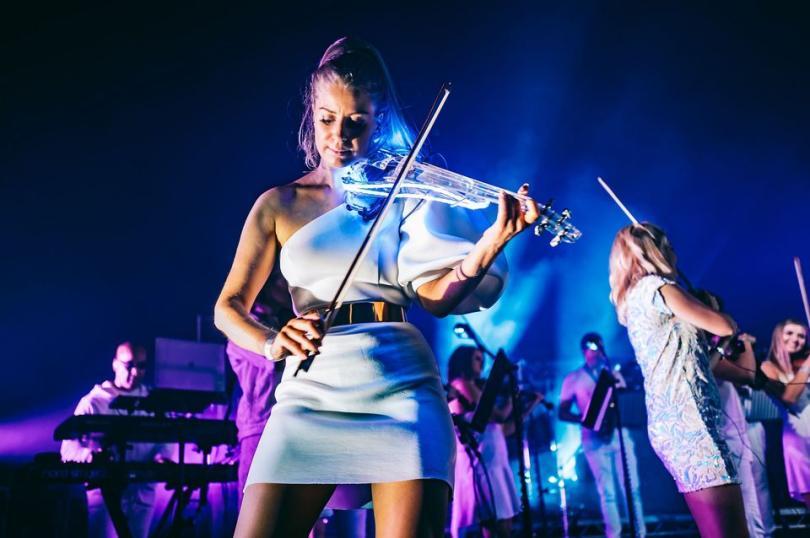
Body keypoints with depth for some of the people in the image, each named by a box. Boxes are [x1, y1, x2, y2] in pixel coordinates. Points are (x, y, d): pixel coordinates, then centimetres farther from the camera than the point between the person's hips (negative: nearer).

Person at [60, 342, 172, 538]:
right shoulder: (94, 402, -3)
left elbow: (165, 439, 10)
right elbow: (69, 448, -9)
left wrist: (162, 456, -14)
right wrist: (90, 455, -32)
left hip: (142, 491, 4)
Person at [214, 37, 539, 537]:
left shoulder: (405, 190, 8)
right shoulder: (280, 203, 12)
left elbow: (436, 296, -4)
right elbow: (229, 306, 6)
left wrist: (487, 246, -23)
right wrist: (271, 342, -16)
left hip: (402, 386, -1)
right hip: (312, 391, 1)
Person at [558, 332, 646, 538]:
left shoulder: (614, 374, 15)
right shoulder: (573, 379, 4)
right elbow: (563, 413, 2)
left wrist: (621, 391, -9)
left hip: (620, 434, 3)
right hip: (595, 440, -3)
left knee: (632, 487, 0)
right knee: (607, 491, -1)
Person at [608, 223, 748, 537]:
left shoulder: (633, 298, 22)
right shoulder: (655, 287, -4)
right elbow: (726, 326, -1)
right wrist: (707, 308, 18)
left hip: (669, 422, 10)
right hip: (685, 419, -10)